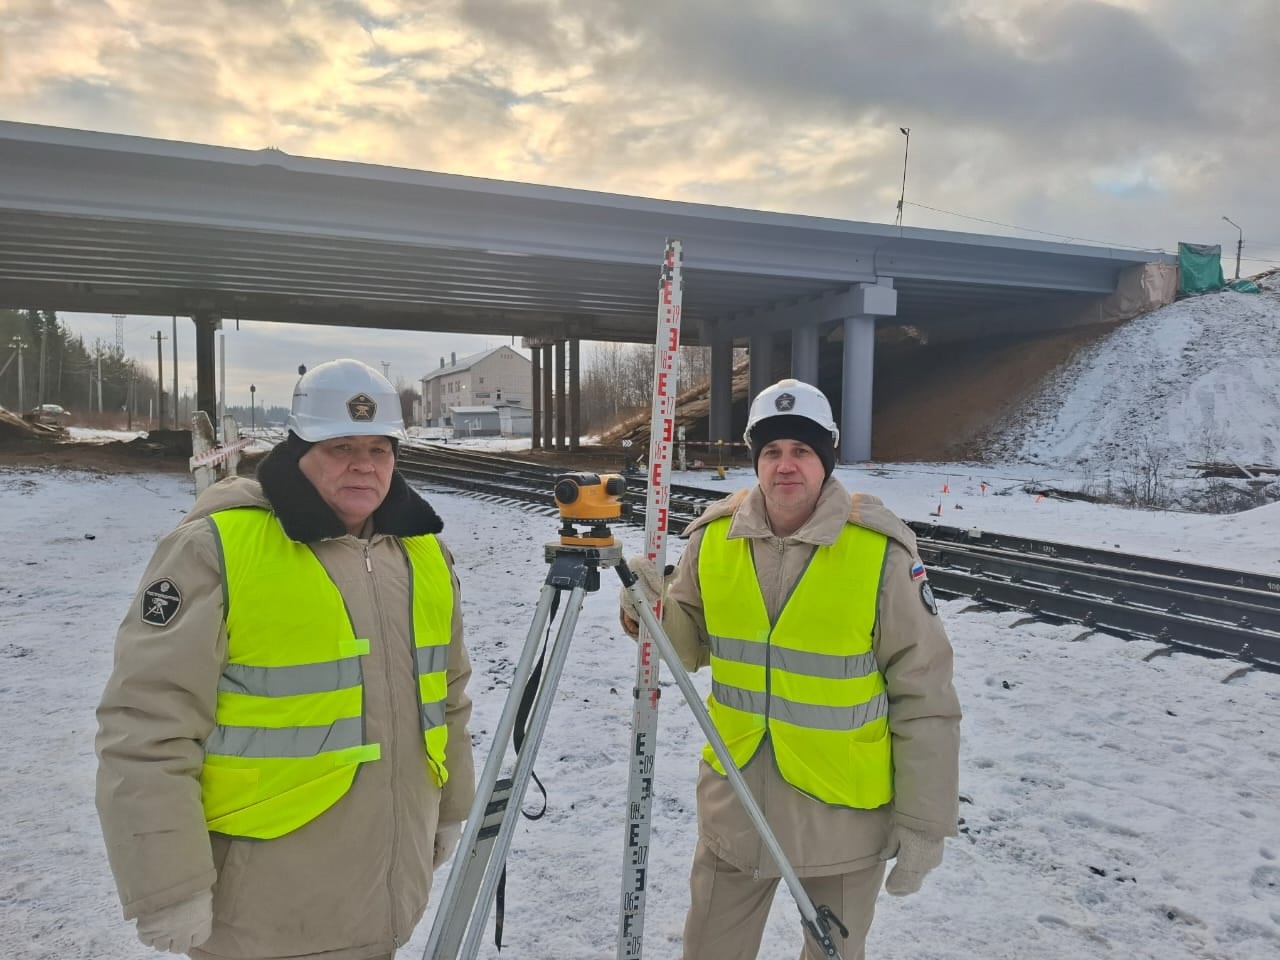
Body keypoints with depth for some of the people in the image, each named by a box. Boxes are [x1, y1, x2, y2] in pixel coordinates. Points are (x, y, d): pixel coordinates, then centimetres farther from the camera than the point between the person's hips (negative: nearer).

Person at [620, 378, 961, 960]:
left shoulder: (881, 551, -16)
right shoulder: (714, 537, -6)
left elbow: (924, 697, -11)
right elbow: (688, 647, 6)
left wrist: (924, 821, -7)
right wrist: (650, 611, -15)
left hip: (844, 811, -3)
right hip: (736, 799, 3)